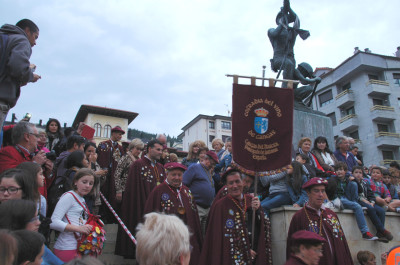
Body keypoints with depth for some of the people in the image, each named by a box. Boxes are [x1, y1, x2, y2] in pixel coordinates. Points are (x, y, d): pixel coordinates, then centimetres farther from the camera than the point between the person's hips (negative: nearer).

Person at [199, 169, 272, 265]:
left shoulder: (251, 200, 2)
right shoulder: (220, 206, -12)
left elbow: (263, 227, 2)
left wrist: (257, 210, -16)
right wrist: (246, 250, -9)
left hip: (255, 256, 4)